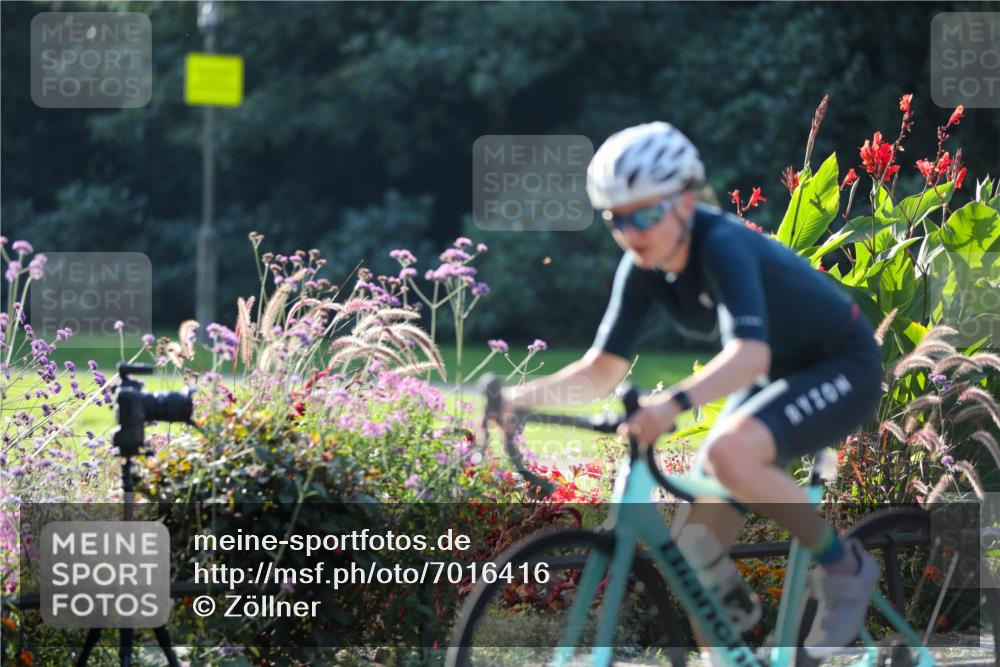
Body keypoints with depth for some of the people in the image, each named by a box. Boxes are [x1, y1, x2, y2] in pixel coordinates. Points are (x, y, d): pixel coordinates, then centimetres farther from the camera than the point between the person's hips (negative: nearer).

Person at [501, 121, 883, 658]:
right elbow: (603, 369, -7)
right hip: (777, 379, 8)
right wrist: (523, 395, -25)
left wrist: (674, 403, -62)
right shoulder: (643, 269, -9)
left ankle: (844, 568, -14)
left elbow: (750, 354, -46)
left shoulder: (722, 247, -31)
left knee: (729, 453, -35)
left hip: (842, 367, -8)